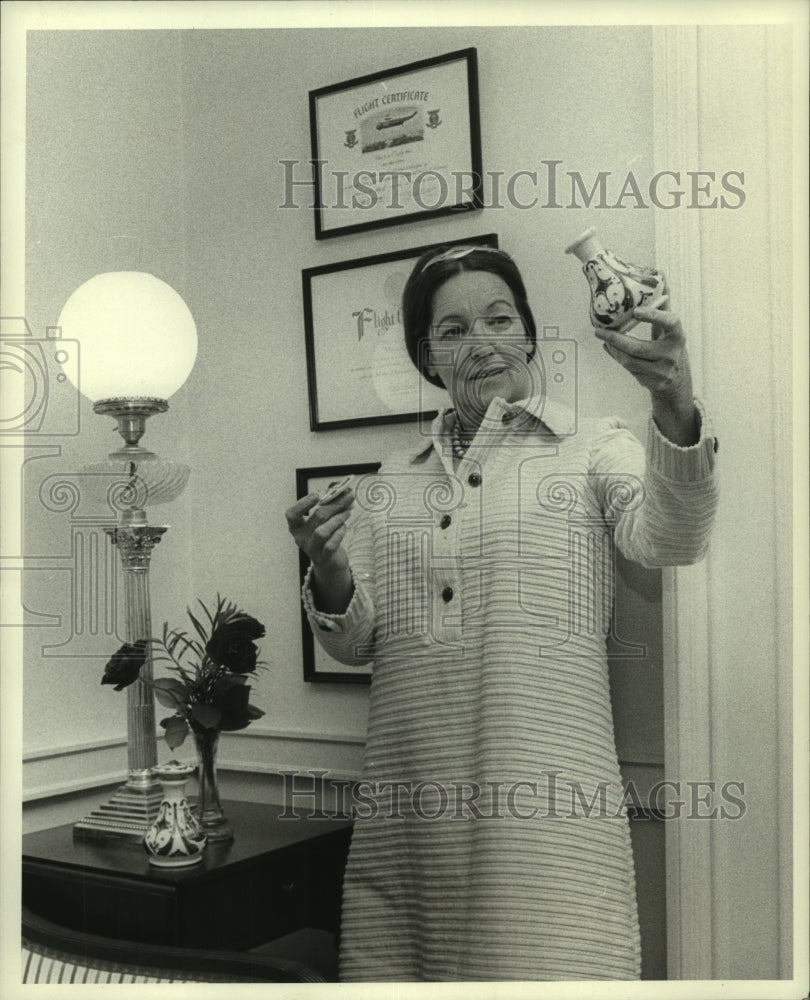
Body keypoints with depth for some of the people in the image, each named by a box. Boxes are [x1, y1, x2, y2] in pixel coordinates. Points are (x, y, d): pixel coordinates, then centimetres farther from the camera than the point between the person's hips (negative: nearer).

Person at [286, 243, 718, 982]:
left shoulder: (593, 448, 6)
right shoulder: (391, 485, 14)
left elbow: (668, 540, -14)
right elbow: (355, 643, 12)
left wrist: (676, 412, -30)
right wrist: (328, 574, -9)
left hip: (544, 793, -3)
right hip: (409, 803, 3)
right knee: (394, 969, 8)